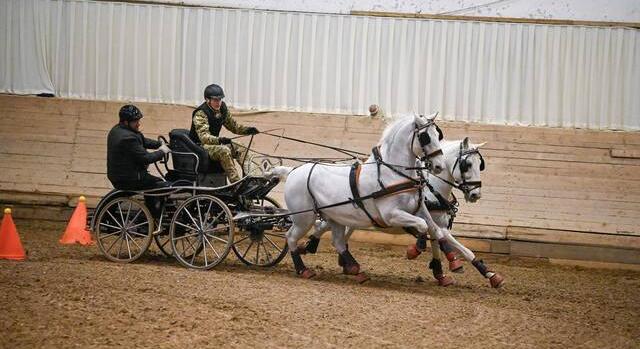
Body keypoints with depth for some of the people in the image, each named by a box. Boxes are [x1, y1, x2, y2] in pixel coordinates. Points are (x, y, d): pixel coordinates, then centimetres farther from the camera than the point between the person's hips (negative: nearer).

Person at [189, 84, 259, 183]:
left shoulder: (223, 110, 3)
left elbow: (232, 125, 15)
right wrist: (219, 140, -52)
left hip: (214, 143, 8)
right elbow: (203, 136, -33)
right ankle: (236, 182, -38)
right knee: (224, 151, -33)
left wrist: (247, 130, -5)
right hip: (200, 145, -8)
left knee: (241, 150, -10)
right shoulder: (200, 114, -21)